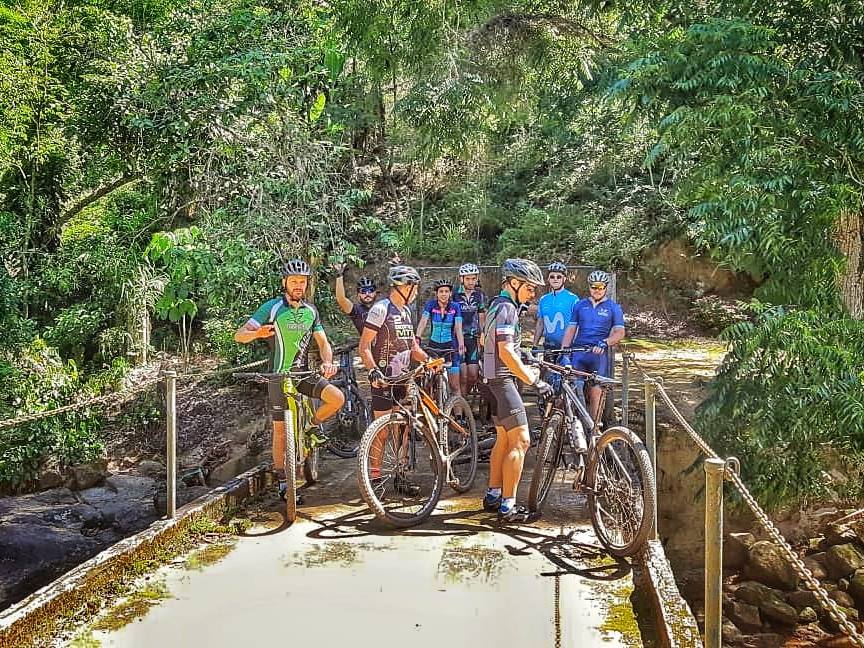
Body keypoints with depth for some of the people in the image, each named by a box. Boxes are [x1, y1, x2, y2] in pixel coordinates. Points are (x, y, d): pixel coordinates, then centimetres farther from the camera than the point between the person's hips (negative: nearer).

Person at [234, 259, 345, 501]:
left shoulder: (311, 311, 7)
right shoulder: (272, 308, -7)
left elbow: (323, 343, 7)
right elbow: (239, 335, -14)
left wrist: (327, 362, -15)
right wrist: (258, 333, -38)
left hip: (305, 373, 4)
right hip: (280, 375, -3)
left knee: (337, 398, -20)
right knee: (281, 430, 0)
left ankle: (313, 425, 9)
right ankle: (283, 481, 14)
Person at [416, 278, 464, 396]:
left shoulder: (455, 306, -6)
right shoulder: (430, 305, -5)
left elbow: (458, 327, -16)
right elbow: (423, 322, -17)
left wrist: (461, 344, -32)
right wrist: (417, 338, -34)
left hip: (450, 346, -1)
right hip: (433, 345, 1)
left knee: (454, 385, -2)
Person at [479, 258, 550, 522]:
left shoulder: (497, 305, 15)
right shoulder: (507, 308, -17)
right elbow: (506, 353, -25)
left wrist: (526, 368, 23)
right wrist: (534, 381, -22)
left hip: (494, 379, 11)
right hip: (501, 380, -11)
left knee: (504, 439, 18)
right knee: (521, 441, -9)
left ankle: (493, 495, 26)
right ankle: (508, 506, -6)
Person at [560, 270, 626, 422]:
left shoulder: (613, 308, 8)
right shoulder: (579, 305, 14)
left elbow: (620, 332, -1)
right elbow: (571, 329, 12)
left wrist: (604, 343, -20)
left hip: (599, 354, -1)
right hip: (578, 352, 1)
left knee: (595, 394, -3)